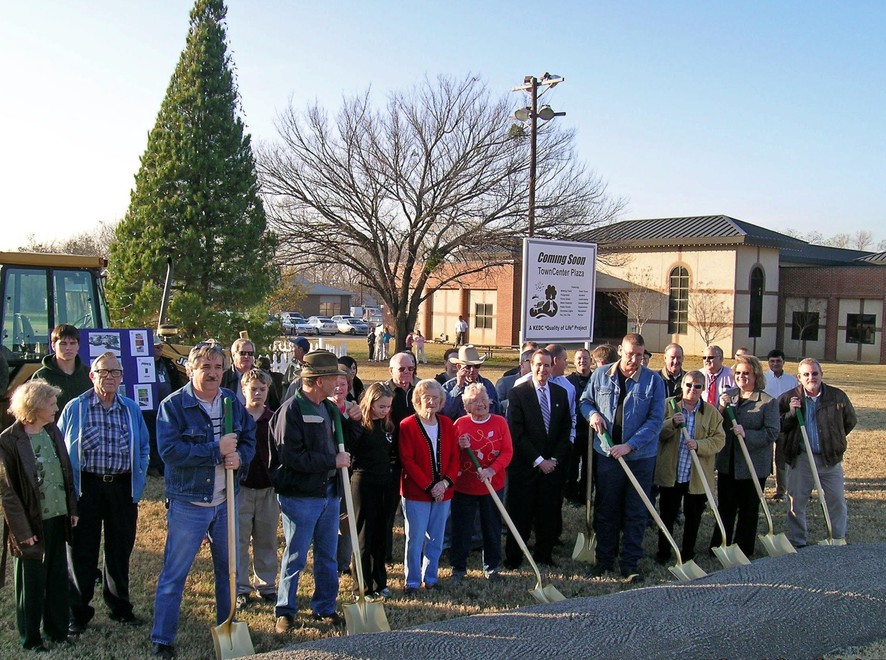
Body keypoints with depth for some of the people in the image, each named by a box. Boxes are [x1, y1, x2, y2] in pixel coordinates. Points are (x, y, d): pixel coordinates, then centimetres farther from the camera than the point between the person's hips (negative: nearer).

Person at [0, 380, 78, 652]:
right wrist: (22, 531, -15)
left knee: (58, 578, 15)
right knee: (31, 583, 9)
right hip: (32, 525, -6)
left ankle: (57, 630, 31)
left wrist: (72, 509, 9)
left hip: (58, 519, 6)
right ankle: (30, 639, 25)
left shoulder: (52, 431, 3)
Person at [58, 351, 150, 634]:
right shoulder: (74, 408, -1)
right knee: (81, 552, 5)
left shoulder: (132, 409, 7)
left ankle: (120, 607, 27)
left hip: (122, 489, 3)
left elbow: (144, 446, 14)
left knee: (120, 551, 12)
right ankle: (79, 611, 19)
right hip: (84, 488, -2)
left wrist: (139, 478, 3)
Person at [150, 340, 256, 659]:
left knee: (228, 569, 17)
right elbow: (169, 451, -22)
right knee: (174, 573, 3)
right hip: (188, 504, -5)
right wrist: (217, 449, -23)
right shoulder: (173, 405, -11)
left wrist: (240, 457, -12)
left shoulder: (233, 402, 5)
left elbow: (249, 438, 11)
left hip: (226, 501, 5)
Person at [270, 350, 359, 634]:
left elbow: (339, 441, 21)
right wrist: (333, 461, -19)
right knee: (295, 557, 5)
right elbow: (292, 456, -23)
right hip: (300, 495, -7)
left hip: (329, 492, 8)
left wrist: (350, 421, 2)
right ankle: (285, 611, 21)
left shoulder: (329, 408, 10)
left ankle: (325, 607, 30)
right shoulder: (291, 410, -16)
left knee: (327, 555, 16)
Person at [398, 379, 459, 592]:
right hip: (416, 492, -4)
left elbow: (454, 456, 6)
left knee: (436, 539, 13)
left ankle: (430, 578, 27)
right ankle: (412, 581, 15)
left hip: (443, 492, 5)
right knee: (415, 538, 2)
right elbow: (407, 461, -12)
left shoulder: (447, 424, 7)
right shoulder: (407, 426, -8)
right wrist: (429, 486, -15)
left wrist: (445, 482, -9)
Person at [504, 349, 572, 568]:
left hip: (553, 464, 4)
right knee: (520, 512, 2)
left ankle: (544, 554, 22)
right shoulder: (518, 393, -5)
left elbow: (566, 428, 10)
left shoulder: (561, 393, 10)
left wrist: (555, 459, -1)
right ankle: (513, 557, 14)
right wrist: (538, 460, -11)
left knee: (549, 513, 7)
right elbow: (516, 432, -9)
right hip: (525, 465, -4)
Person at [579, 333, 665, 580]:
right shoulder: (601, 376, 1)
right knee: (606, 510, 11)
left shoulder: (653, 381, -6)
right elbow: (585, 401, 14)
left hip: (640, 457, -1)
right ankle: (604, 559, 24)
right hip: (607, 455, 2)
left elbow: (655, 420, -10)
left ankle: (630, 563, 16)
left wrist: (629, 445, -19)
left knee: (635, 513, 6)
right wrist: (592, 413, -10)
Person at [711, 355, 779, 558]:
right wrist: (721, 408, -12)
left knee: (748, 510, 9)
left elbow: (771, 433, -15)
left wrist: (746, 434, -27)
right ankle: (719, 546, 25)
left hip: (753, 465, -4)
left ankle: (743, 551, 20)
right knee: (725, 507, 14)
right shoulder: (727, 395, 6)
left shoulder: (768, 402, -8)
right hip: (727, 463, 4)